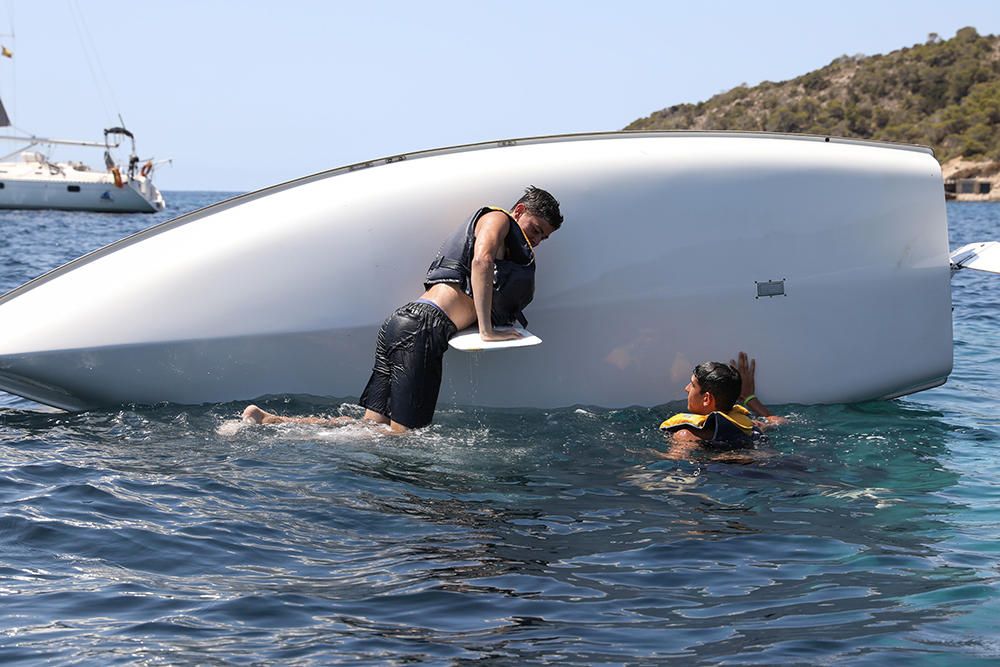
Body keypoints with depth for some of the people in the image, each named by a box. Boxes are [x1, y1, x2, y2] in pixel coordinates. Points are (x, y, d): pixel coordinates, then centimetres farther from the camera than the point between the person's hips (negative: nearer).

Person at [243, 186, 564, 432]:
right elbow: (482, 260, -16)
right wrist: (487, 329, -18)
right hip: (423, 327, -9)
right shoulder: (496, 218, 4)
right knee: (401, 435, -10)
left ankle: (270, 421, -2)